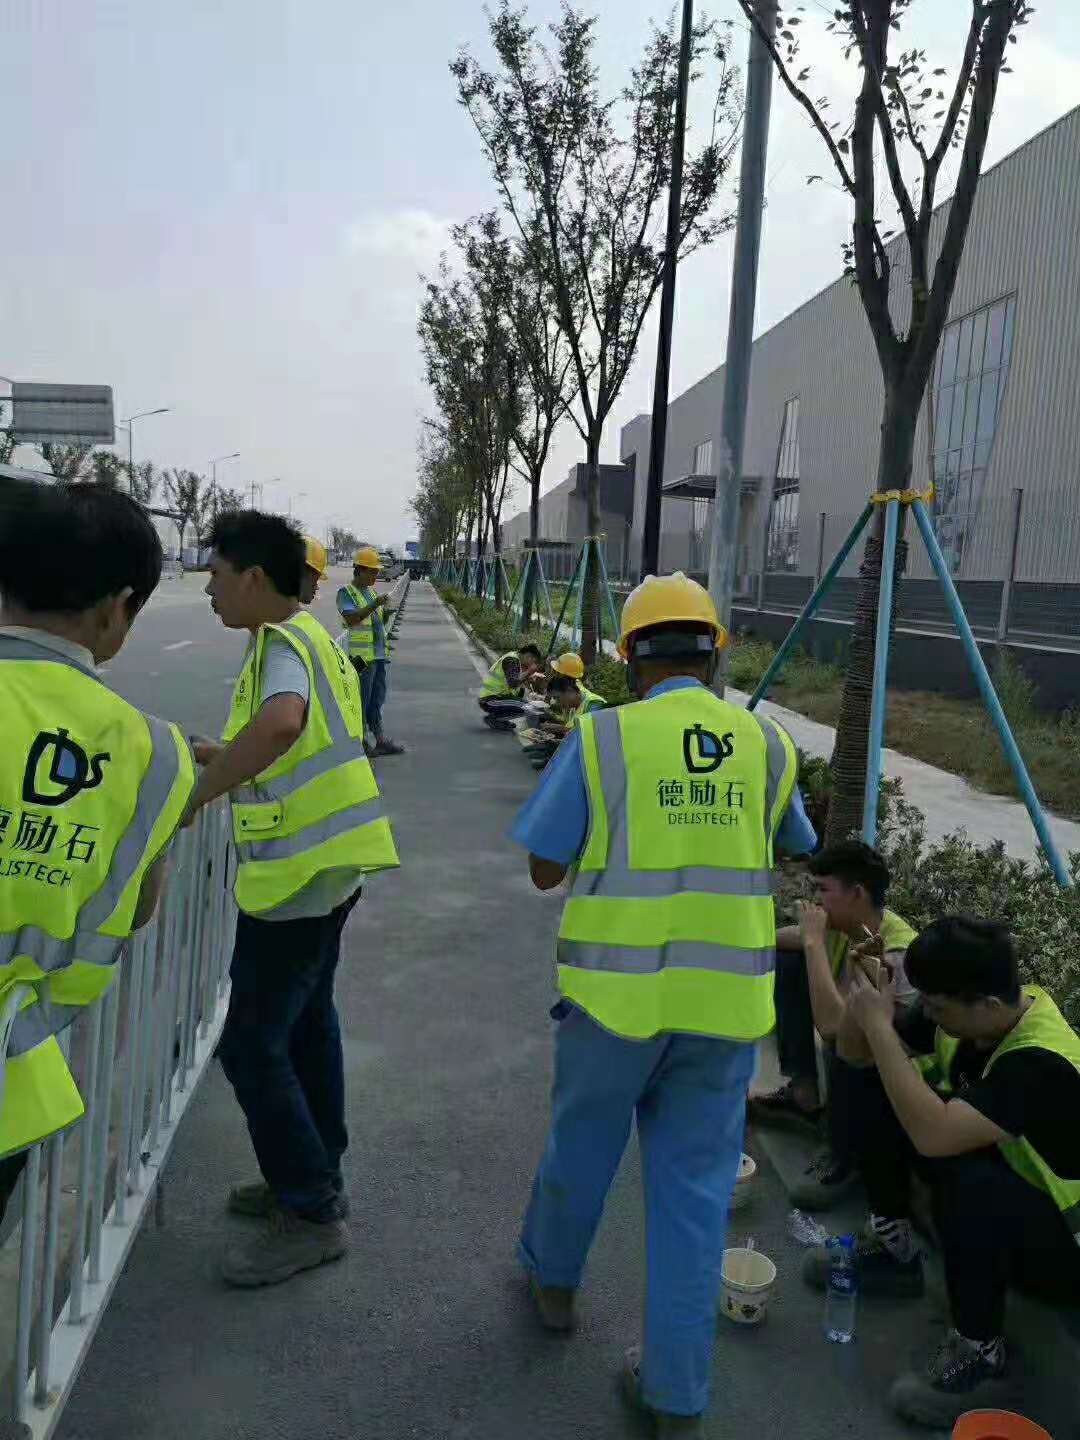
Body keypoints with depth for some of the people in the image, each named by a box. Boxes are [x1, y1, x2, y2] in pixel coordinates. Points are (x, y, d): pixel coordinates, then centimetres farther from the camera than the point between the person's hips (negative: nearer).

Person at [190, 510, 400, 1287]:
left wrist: (197, 792, -33)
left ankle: (312, 1214, 10)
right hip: (327, 868, 10)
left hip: (295, 875, -10)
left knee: (253, 1043, -1)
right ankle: (317, 1176, 34)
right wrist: (223, 757, 20)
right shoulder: (313, 638, 13)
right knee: (306, 1022, 19)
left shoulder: (282, 643, -18)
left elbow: (280, 724, -41)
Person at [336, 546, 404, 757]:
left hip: (380, 653, 8)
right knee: (361, 700, -2)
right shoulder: (346, 592, -6)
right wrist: (374, 605, -28)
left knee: (377, 700, 12)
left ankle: (379, 738, 17)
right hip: (362, 655, -8)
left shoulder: (371, 592, 18)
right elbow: (351, 619, -20)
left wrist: (387, 613, 1)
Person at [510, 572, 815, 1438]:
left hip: (619, 991, -2)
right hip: (727, 1002, 2)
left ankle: (553, 1279, 46)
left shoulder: (602, 737, -9)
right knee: (696, 1185, 13)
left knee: (582, 1144, 21)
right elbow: (797, 850, 18)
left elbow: (544, 869, -3)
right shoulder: (768, 744, 1)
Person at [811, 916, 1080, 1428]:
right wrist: (869, 997, -20)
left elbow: (934, 1136, -46)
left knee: (970, 1184, -39)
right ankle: (893, 1249, 12)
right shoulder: (965, 1012, -11)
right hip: (1006, 1173, 8)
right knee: (883, 1100, -2)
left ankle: (980, 1356, -16)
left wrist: (878, 1025, -37)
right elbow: (859, 1052, 0)